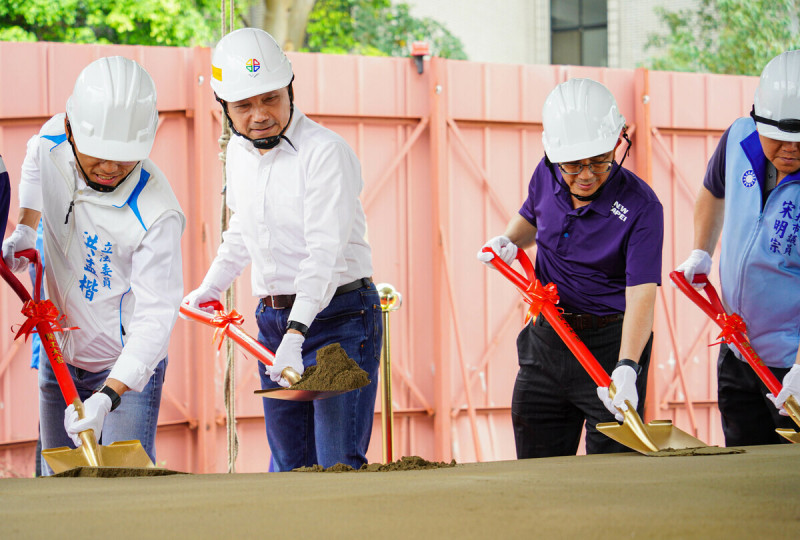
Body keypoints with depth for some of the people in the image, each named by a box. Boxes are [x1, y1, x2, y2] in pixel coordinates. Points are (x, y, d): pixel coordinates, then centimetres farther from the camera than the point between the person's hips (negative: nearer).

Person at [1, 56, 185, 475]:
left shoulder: (156, 214, -31)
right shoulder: (52, 140, -13)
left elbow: (154, 317, -33)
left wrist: (108, 397, -43)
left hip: (127, 368, -6)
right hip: (59, 355, 6)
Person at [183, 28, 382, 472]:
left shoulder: (325, 152, -17)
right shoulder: (239, 154, 8)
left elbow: (324, 254, -26)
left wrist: (296, 335, -35)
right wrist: (211, 288, 35)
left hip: (338, 318, -7)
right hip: (273, 318, 7)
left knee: (338, 467, -12)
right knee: (288, 466, 9)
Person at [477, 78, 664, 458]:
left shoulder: (640, 206, -20)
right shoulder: (548, 175, -3)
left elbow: (641, 294, -28)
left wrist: (626, 367, -41)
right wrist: (509, 241, 0)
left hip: (611, 343, -5)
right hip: (547, 338, 5)